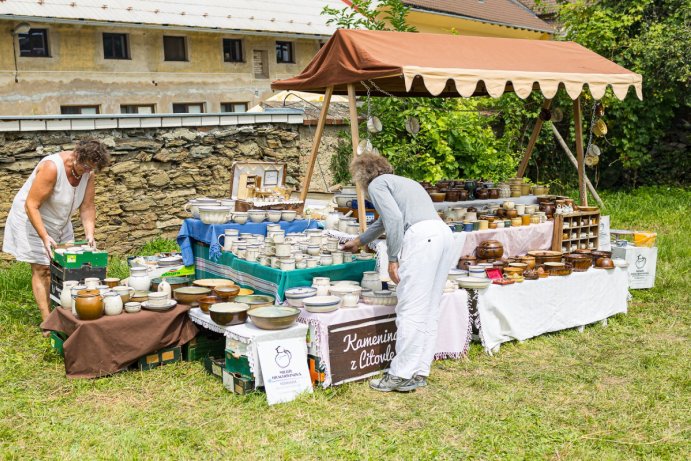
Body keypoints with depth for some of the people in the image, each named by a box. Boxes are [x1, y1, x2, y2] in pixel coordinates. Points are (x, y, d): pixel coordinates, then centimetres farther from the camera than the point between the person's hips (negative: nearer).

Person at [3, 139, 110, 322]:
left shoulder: (87, 171, -11)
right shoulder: (52, 167, -31)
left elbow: (87, 207, -5)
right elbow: (31, 205, -30)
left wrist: (90, 234, -17)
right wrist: (44, 237, -36)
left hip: (60, 223, 7)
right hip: (32, 220, -7)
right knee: (41, 268, -8)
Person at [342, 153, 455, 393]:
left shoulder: (376, 184, 7)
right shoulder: (401, 182, 34)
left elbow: (394, 218, -10)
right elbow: (385, 220, 48)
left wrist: (393, 258, -7)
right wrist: (359, 241, 61)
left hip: (422, 237, -9)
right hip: (443, 232, 9)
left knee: (411, 310, -7)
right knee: (429, 310, 9)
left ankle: (402, 375, -3)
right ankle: (420, 372, 14)